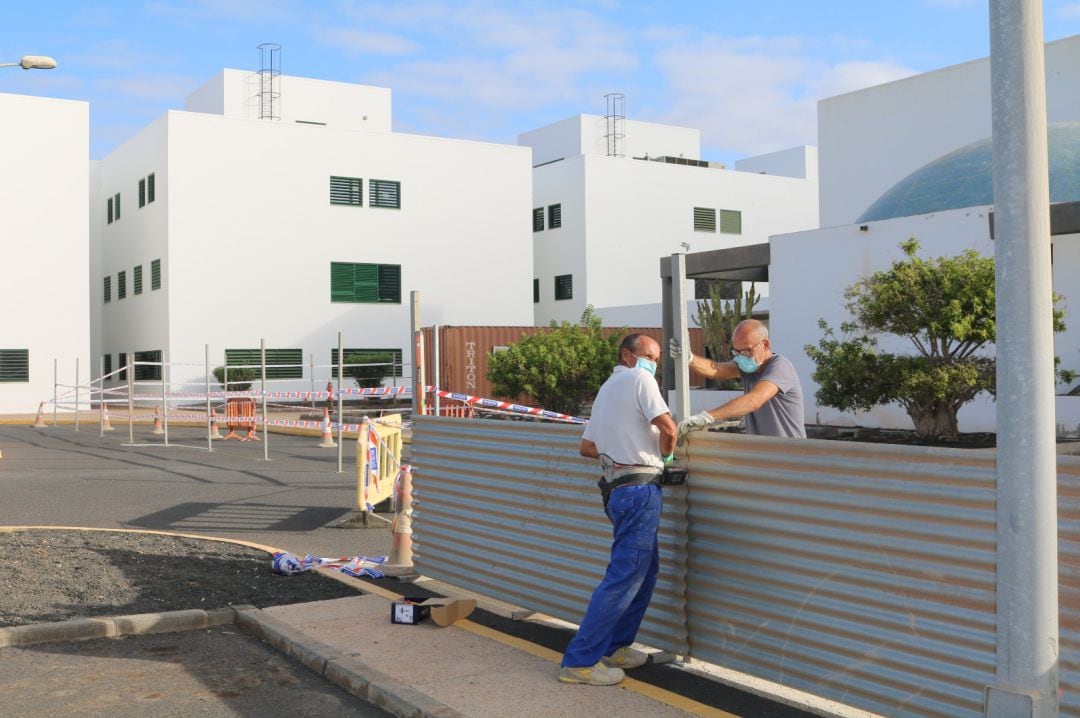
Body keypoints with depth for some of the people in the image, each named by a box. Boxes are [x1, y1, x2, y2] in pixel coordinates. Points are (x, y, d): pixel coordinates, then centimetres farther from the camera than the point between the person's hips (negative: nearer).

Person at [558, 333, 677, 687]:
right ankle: (580, 660, -6)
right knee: (625, 575, -8)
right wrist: (666, 454, 3)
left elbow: (586, 447, 24)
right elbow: (667, 427, -17)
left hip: (619, 487, 10)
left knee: (645, 569, 19)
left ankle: (614, 647, 24)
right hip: (640, 488, -10)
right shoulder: (639, 379, -6)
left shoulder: (606, 389, 22)